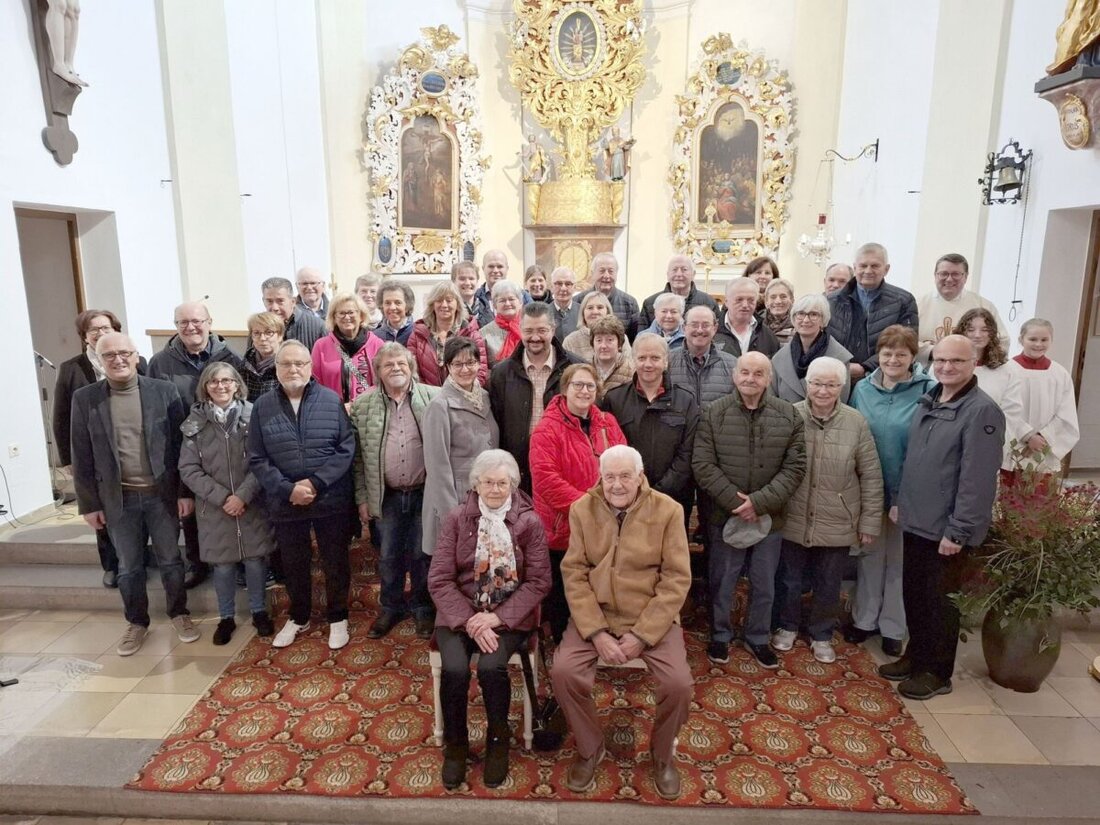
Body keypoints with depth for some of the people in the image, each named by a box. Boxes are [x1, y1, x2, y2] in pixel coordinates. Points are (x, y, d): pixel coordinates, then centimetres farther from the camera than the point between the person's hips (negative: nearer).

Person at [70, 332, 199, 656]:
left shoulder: (164, 391, -5)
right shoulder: (84, 399, -2)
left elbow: (180, 444, -4)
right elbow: (82, 456, 2)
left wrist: (186, 492, -5)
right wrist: (88, 504, 1)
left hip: (162, 493, -1)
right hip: (118, 498, 1)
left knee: (170, 560, 12)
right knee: (128, 567, 13)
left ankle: (179, 614, 30)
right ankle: (136, 622, 32)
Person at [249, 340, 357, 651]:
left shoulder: (331, 400, -5)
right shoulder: (263, 406, 0)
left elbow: (346, 449, -8)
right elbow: (257, 459, -2)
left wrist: (315, 482, -17)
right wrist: (288, 489, -15)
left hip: (331, 500, -2)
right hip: (285, 503, 2)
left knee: (335, 562, 11)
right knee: (293, 564, 17)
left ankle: (338, 618, 31)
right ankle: (298, 617, 39)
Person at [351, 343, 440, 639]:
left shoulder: (434, 398, -5)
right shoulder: (362, 405, 1)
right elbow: (358, 456, 4)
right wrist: (362, 498, 3)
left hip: (425, 492, -1)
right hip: (387, 495, 2)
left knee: (422, 554, 11)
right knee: (388, 556, 14)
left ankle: (422, 608, 30)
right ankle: (390, 607, 34)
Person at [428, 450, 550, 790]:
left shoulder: (529, 522, -4)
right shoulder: (456, 518, -2)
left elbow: (539, 581, -6)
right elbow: (439, 579, -5)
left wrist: (497, 617, -16)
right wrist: (469, 619, -17)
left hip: (510, 616, -1)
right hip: (459, 613, 1)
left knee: (491, 667, -27)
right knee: (454, 669, -24)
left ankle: (498, 739, 3)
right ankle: (455, 743, 4)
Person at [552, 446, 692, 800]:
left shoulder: (667, 510, -8)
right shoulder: (582, 509, -3)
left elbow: (676, 579, -9)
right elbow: (574, 573, -5)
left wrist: (642, 636, -15)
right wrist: (596, 632, -15)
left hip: (652, 618, -1)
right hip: (594, 614, 1)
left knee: (679, 684, -21)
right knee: (564, 672, -20)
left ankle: (662, 754, 12)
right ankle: (590, 749, 9)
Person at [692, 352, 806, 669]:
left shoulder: (789, 415, -3)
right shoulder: (713, 413, -6)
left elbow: (795, 468, -6)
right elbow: (703, 465, -10)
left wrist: (759, 501, -16)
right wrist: (735, 500, -17)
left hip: (770, 517, 1)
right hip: (725, 515, -1)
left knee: (764, 584, 16)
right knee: (721, 581, 13)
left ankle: (758, 638, 36)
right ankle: (720, 636, 33)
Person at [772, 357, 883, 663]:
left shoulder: (856, 423, -8)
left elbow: (871, 477, -2)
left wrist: (869, 522, -1)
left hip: (837, 525, 0)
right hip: (793, 521, 0)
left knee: (828, 586, 18)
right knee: (790, 581, 18)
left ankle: (821, 635, 41)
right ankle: (788, 627, 42)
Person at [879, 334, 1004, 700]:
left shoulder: (982, 411, -16)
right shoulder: (928, 401, 8)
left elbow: (977, 479, -20)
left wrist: (958, 531, -20)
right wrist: (901, 501, 14)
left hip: (946, 529, -7)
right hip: (915, 522, 7)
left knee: (940, 600, 7)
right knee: (913, 593, 18)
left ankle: (937, 672, 24)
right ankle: (916, 655, 35)